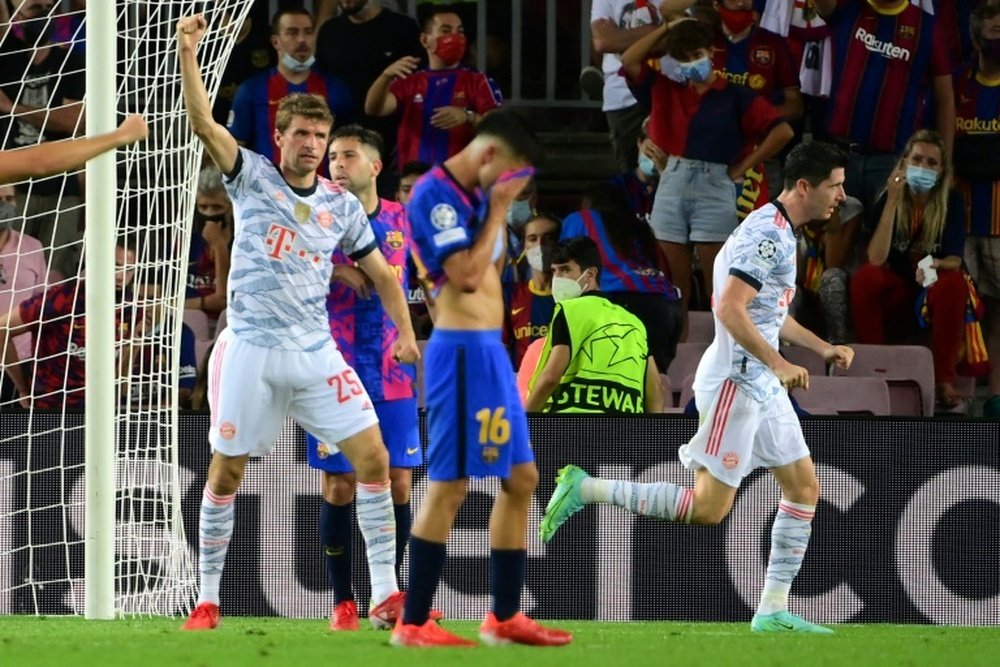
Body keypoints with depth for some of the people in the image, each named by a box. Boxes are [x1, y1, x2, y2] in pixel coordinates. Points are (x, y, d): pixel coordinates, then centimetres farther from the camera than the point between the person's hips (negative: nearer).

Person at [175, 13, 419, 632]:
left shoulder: (342, 205, 9)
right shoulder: (252, 176, 1)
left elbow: (381, 272, 17)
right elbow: (204, 122, -13)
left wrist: (406, 333, 4)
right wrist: (188, 53, -25)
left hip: (317, 354, 3)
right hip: (249, 349, -3)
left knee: (373, 457, -6)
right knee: (226, 470, 0)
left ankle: (386, 596, -2)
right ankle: (208, 599, 11)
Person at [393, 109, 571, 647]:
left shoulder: (475, 194, 14)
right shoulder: (435, 193, -14)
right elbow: (467, 274, -21)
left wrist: (501, 208, 15)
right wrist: (498, 209, -14)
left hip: (491, 348, 10)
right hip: (461, 350, -10)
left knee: (521, 478, 12)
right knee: (449, 485, -8)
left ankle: (505, 617, 19)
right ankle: (413, 623, -4)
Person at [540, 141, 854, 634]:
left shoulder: (781, 233, 16)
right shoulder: (767, 234, -17)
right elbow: (730, 309, -26)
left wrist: (822, 347, 23)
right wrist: (778, 364, -26)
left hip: (762, 387, 10)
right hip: (735, 381, -10)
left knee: (804, 488, 7)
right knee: (710, 506, -10)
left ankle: (773, 611, 10)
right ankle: (585, 489, -3)